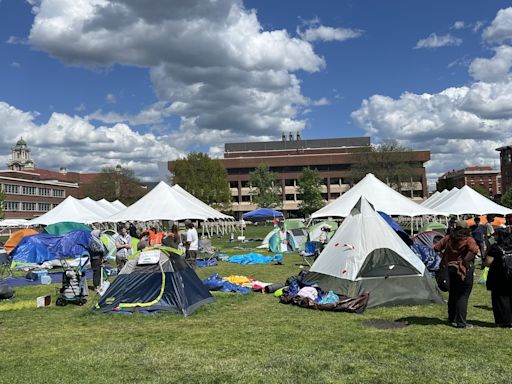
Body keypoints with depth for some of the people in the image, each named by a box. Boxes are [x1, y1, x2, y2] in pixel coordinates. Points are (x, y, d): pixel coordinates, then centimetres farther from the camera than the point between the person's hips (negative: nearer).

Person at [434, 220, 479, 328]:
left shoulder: (448, 238, 3)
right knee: (463, 296, 0)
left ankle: (452, 319, 28)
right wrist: (466, 260, -20)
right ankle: (460, 322, 0)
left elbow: (436, 247, 5)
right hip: (464, 270, -5)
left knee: (452, 295, 17)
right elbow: (474, 250, -30)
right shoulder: (468, 240, -11)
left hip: (451, 269, 6)